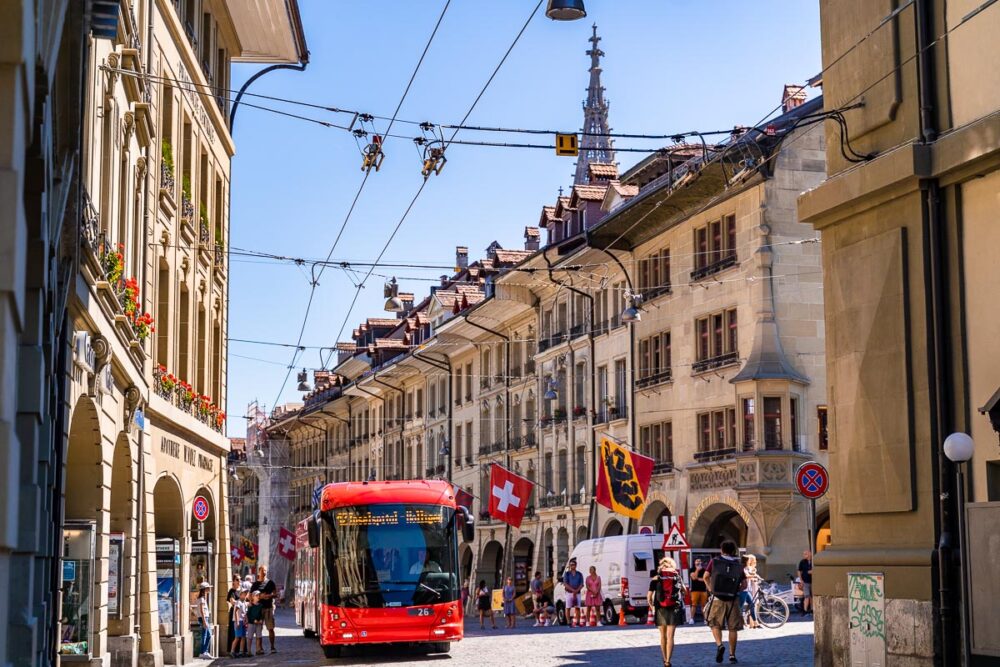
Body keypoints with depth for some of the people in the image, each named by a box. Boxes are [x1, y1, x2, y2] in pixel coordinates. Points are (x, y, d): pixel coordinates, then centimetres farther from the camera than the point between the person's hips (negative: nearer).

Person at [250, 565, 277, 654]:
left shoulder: (270, 582, 11)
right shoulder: (255, 584, 9)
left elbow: (275, 593, 7)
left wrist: (268, 595, -11)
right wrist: (260, 596, -9)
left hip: (269, 607, 0)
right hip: (258, 607, 0)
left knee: (271, 628, -1)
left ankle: (272, 647, 4)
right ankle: (260, 648, 1)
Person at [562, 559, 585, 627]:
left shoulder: (579, 574, 9)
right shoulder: (567, 574, 4)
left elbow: (581, 584, 3)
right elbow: (565, 584, -5)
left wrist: (576, 591, -14)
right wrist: (573, 590, -15)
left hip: (577, 593, 2)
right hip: (569, 593, -2)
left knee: (577, 608, -1)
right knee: (568, 608, -4)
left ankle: (576, 622, 1)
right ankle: (569, 622, -3)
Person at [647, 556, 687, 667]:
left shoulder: (656, 579, 0)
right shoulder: (677, 577, 3)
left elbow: (649, 596, -4)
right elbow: (684, 591, 10)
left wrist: (651, 606, 11)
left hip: (660, 609, 0)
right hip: (674, 609, 0)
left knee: (663, 635, 16)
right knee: (670, 636, -2)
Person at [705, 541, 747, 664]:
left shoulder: (714, 561, 2)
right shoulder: (738, 565, 5)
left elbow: (706, 576, -5)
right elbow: (744, 584, 1)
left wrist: (710, 588, 10)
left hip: (718, 598, -1)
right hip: (733, 599, 1)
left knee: (715, 625, 10)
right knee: (733, 628, 9)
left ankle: (719, 644, -15)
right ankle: (732, 654, 12)